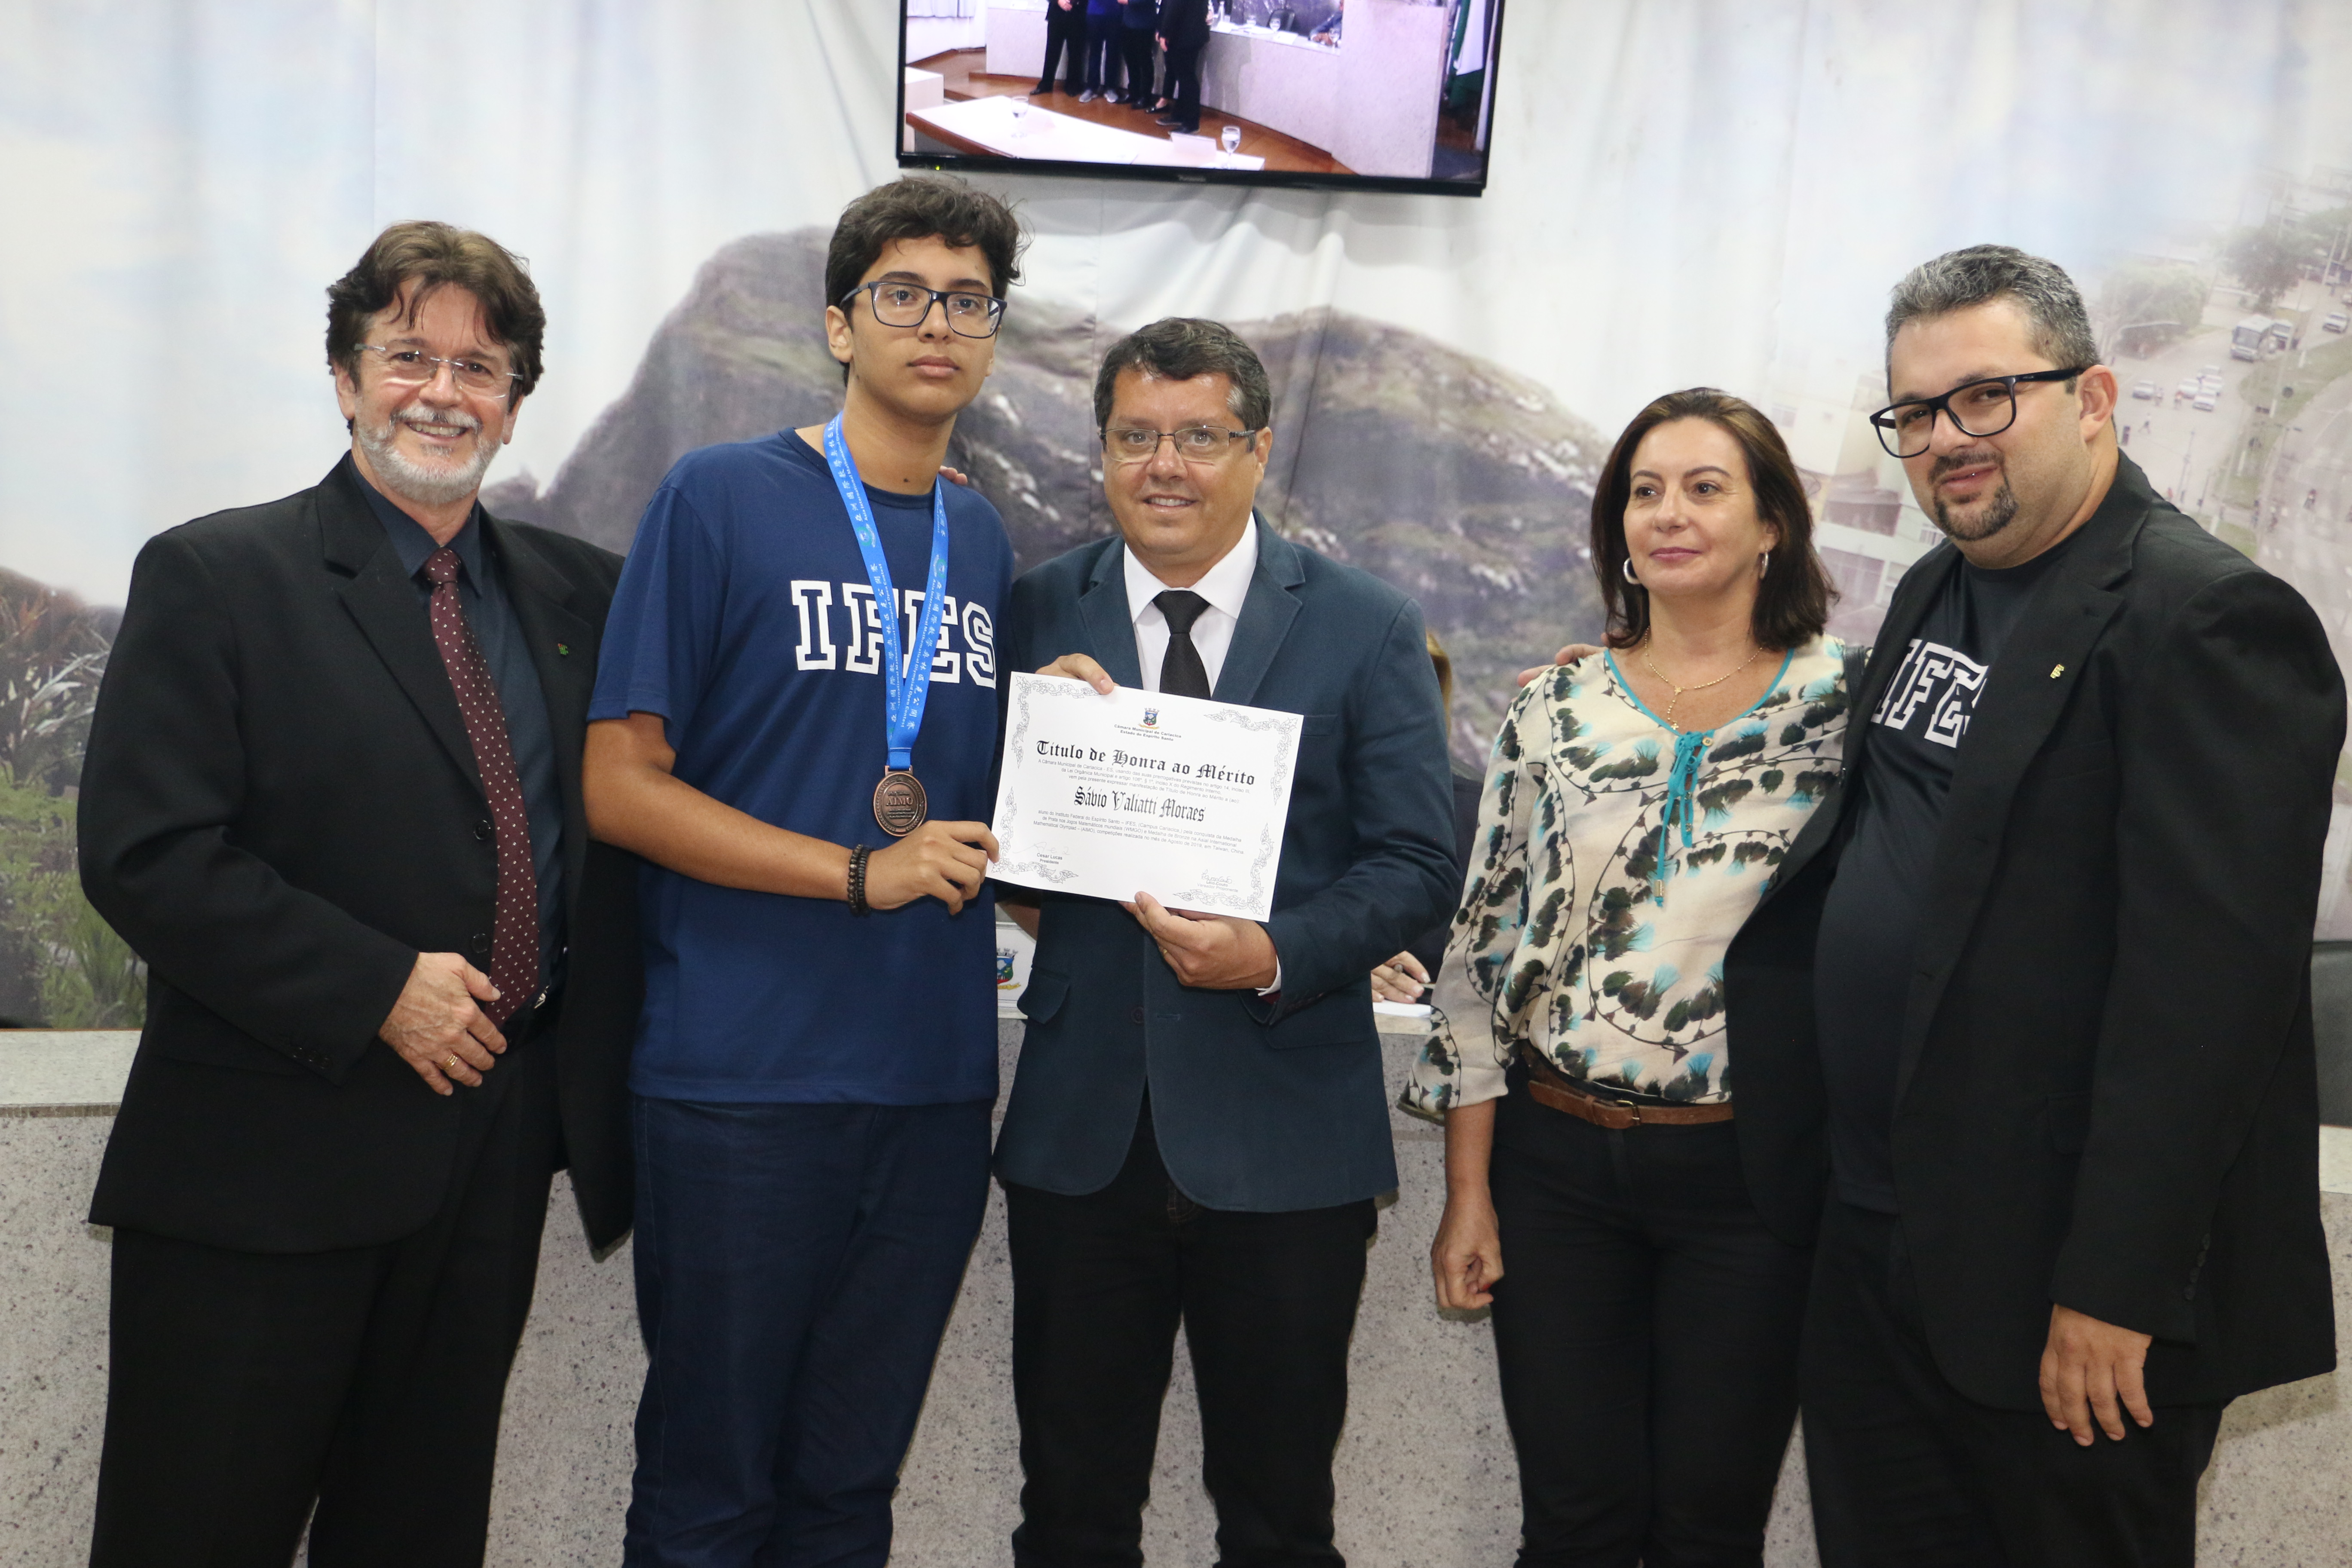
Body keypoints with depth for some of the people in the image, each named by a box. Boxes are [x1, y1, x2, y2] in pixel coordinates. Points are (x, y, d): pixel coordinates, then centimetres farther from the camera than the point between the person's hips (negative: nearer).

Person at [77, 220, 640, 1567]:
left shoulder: (575, 590, 11)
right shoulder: (215, 577, -4)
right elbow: (144, 855, -13)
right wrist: (377, 990, -17)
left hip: (501, 1148, 5)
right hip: (269, 1162, -4)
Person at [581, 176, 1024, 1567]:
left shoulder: (984, 541, 13)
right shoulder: (720, 500, -4)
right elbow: (620, 783, -8)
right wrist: (861, 874, -16)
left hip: (936, 1080, 5)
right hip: (744, 1081, -5)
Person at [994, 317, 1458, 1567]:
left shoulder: (1365, 630, -1)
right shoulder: (1041, 616, 4)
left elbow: (1417, 862, -4)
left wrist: (1278, 956, -19)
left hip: (1286, 1140, -1)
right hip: (1083, 1128, 2)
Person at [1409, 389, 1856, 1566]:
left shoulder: (1841, 705, -2)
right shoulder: (1553, 708, 3)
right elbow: (1482, 943, 4)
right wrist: (1467, 1193, 2)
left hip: (1747, 1173, -1)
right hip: (1558, 1161, 2)